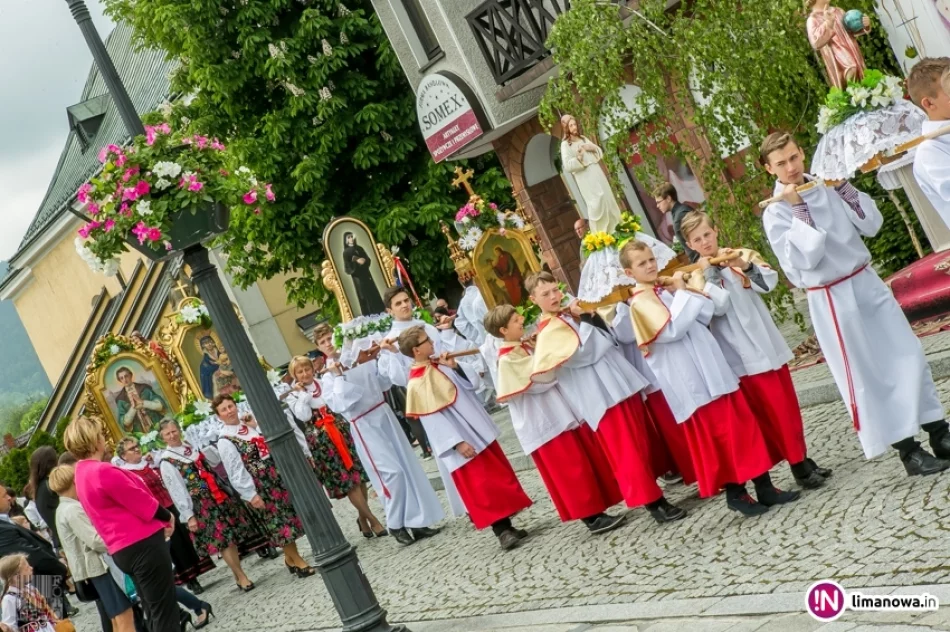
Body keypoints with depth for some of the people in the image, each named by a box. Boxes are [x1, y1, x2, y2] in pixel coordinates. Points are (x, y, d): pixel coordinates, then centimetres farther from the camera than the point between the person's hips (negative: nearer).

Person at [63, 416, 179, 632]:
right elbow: (142, 503, -15)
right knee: (166, 613, -5)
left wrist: (160, 522, 9)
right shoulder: (103, 471, -19)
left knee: (154, 613, 17)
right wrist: (167, 517, 4)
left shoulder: (82, 474, 12)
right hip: (142, 544, -10)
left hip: (123, 550, 10)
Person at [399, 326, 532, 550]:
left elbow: (469, 387, 12)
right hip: (463, 441, -8)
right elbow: (434, 419, -17)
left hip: (479, 430, 8)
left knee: (499, 474, 10)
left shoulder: (439, 366, 8)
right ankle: (502, 531, 0)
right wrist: (457, 442, -21)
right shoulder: (416, 385, -14)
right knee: (481, 485, -6)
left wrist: (455, 369, -2)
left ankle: (507, 526, 19)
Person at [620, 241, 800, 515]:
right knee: (715, 433, -3)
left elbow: (706, 315, 13)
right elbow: (673, 330, -22)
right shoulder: (640, 303, -9)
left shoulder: (665, 290, 15)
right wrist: (681, 293, -14)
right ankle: (735, 493, 8)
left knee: (742, 422, 7)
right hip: (691, 379, -8)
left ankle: (764, 487, 13)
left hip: (712, 368, 8)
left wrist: (686, 291, -1)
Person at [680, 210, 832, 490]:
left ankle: (802, 459, 21)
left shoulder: (739, 255, 8)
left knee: (787, 404, 10)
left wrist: (746, 266, -17)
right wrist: (709, 275, -16)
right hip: (742, 354, -4)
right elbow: (719, 306, -16)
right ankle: (798, 464, 6)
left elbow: (769, 282, -4)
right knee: (769, 410, -2)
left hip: (767, 343, 4)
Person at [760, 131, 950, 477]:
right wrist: (799, 208, -20)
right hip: (831, 300, -5)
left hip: (867, 282, 5)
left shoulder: (827, 187, 4)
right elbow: (805, 259, -20)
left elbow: (872, 225, 3)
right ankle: (908, 450, 10)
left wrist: (843, 188, -7)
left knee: (908, 354, 8)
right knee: (865, 377, 0)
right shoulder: (776, 213, -9)